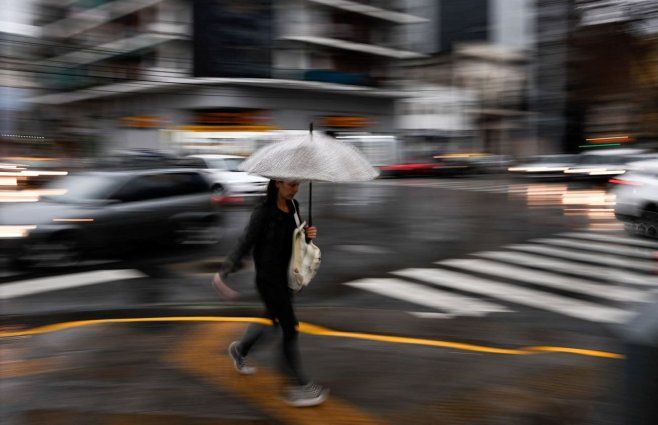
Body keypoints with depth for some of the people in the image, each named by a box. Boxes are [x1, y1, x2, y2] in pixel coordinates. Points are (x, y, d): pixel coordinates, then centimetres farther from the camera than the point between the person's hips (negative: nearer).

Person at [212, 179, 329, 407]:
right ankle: (299, 386, 6)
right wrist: (225, 271, -27)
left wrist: (308, 234, -6)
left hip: (286, 275, 8)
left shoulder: (293, 207, 5)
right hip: (268, 278, -8)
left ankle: (239, 349, 48)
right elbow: (245, 243, -18)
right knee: (290, 327, -5)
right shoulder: (263, 212, -18)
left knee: (275, 320, 22)